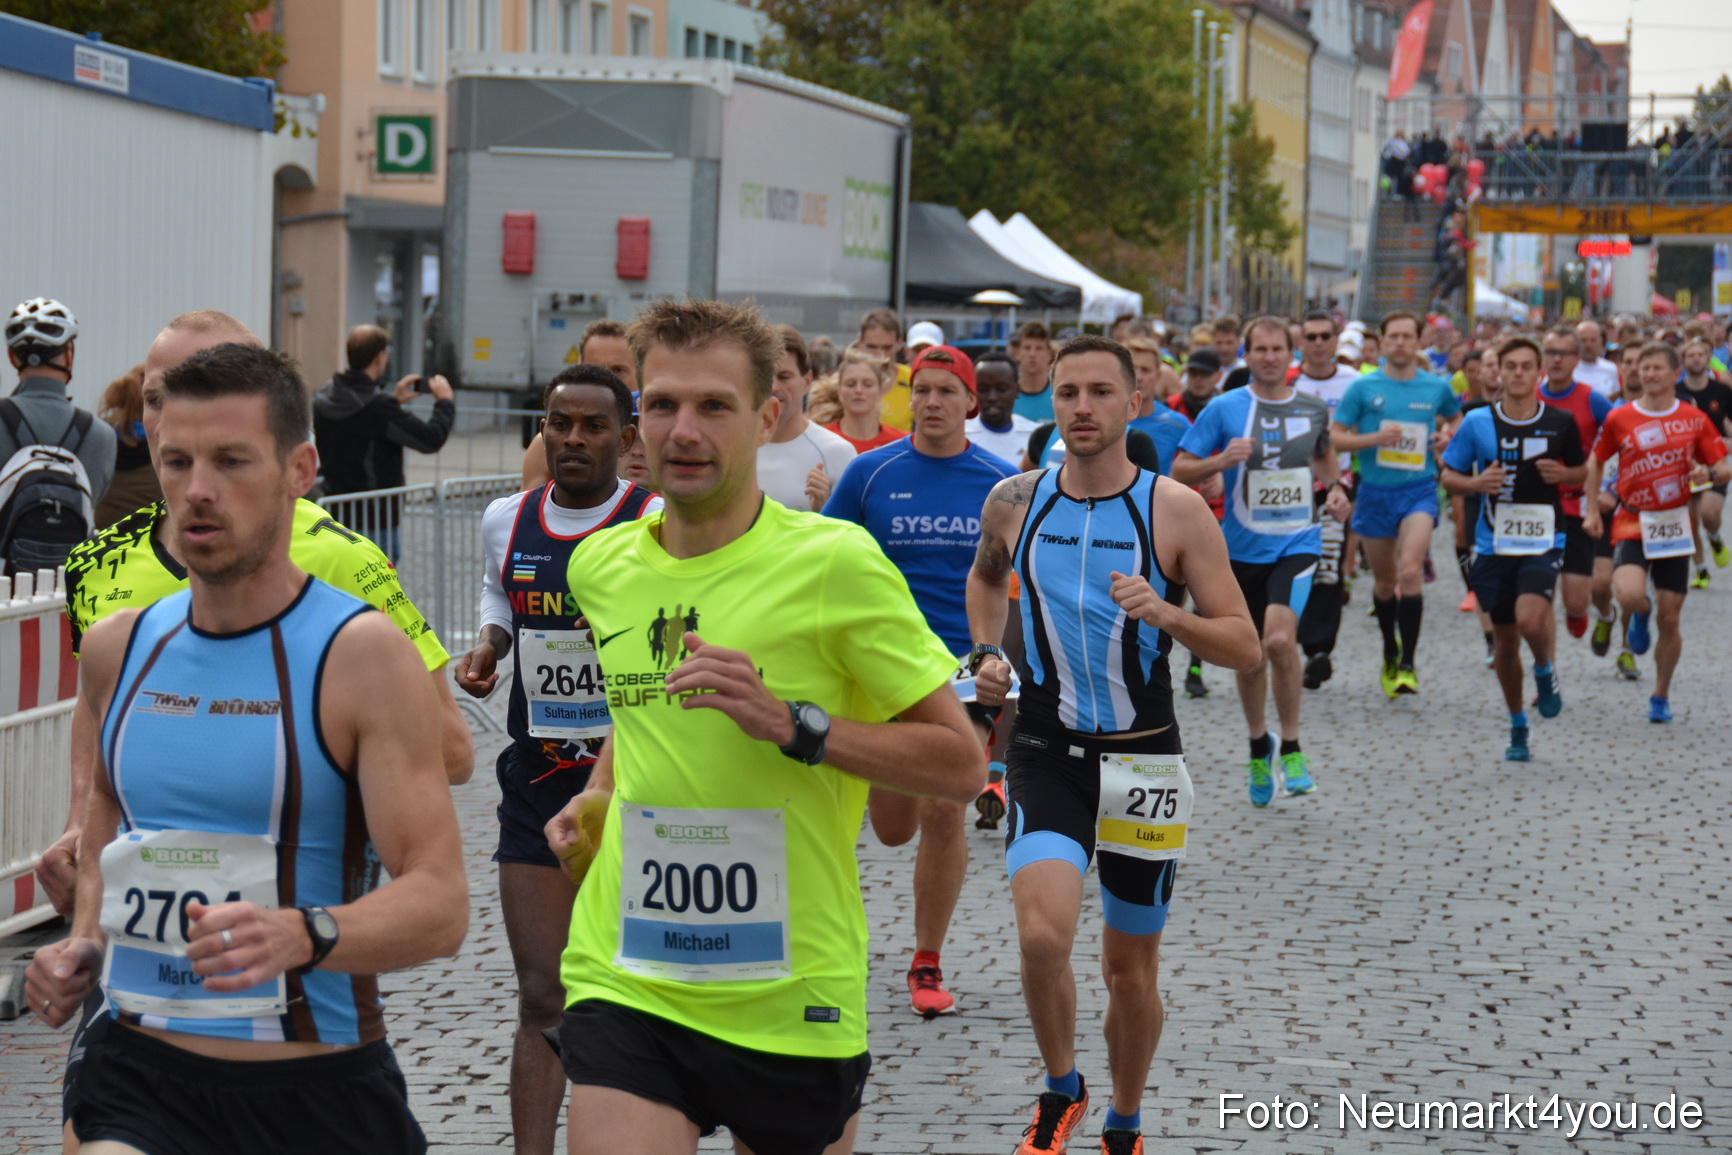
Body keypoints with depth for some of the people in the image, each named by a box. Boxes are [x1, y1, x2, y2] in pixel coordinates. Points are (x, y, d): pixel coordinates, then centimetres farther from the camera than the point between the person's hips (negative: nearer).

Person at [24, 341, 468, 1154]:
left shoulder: (362, 653, -9)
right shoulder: (117, 647, 8)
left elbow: (439, 903, -16)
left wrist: (303, 935, -34)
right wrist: (83, 942, 10)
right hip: (136, 1075, 3)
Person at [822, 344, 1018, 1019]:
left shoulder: (1002, 482, 2)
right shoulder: (871, 473, 0)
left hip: (968, 667, -1)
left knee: (942, 811, -7)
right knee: (890, 822, -1)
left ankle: (927, 963, 7)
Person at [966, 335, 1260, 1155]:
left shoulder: (1177, 510, -7)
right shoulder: (1014, 502, 1)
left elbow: (1245, 648, -7)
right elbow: (986, 576, 25)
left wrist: (1165, 613, -23)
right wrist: (986, 654, 8)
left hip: (1143, 759, 0)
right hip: (1046, 754, 0)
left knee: (1131, 971, 10)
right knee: (1042, 934, -22)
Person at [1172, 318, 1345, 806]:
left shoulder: (1313, 408, 5)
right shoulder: (1224, 408, -3)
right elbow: (1180, 471, -3)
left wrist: (1335, 486, 7)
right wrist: (1222, 460, -21)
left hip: (1297, 543, -1)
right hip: (1242, 547, 1)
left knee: (1279, 638, -22)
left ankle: (1291, 749, -5)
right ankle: (1259, 748, 34)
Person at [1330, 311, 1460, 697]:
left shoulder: (1437, 387, 3)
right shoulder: (1363, 388, -1)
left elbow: (1455, 417, 24)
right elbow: (1334, 436, 0)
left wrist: (1446, 436, 1)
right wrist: (1373, 438, -16)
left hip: (1419, 489, -1)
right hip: (1375, 491, 1)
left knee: (1410, 570, -21)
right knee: (1384, 581, 13)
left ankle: (1407, 665, -17)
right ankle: (1390, 651, 37)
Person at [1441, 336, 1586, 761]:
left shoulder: (1561, 422, -2)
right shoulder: (1477, 422, -3)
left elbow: (1582, 470, 12)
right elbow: (1448, 476, 5)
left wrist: (1563, 475, -10)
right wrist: (1476, 483, -15)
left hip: (1544, 543, -2)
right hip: (1495, 546, 2)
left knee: (1531, 620, -26)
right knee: (1505, 640, 9)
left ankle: (1545, 670, 10)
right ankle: (1518, 726, 29)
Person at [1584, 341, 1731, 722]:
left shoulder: (1694, 419, 1)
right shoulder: (1619, 419, -1)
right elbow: (1596, 461, 12)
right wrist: (1592, 510, 6)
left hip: (1675, 526, 1)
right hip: (1632, 523, -1)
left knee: (1669, 619, 4)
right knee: (1629, 596, -27)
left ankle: (1661, 696, 22)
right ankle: (1642, 614, 13)